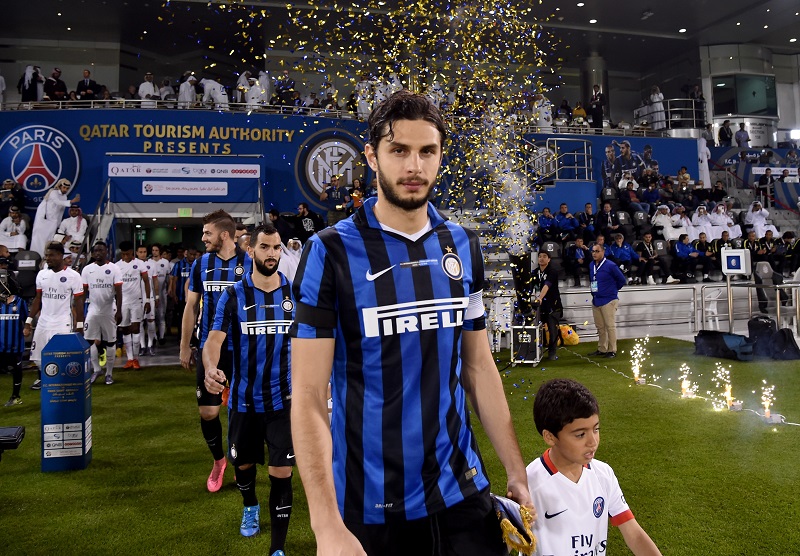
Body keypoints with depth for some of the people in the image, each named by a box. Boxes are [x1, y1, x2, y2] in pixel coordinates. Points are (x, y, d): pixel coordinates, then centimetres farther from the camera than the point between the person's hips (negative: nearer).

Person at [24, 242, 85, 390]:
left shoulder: (73, 276, -8)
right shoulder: (42, 274, 6)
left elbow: (78, 302, -6)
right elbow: (38, 299, 13)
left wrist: (79, 326, -9)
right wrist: (29, 321, 9)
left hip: (63, 324, -5)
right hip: (43, 322, 5)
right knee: (38, 356, 11)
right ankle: (42, 379, 34)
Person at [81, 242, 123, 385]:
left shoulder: (114, 268, -4)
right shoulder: (87, 269, 3)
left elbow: (118, 291, -6)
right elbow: (83, 291, 6)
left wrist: (119, 311, -12)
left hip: (110, 311, -2)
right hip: (93, 310, 2)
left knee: (110, 342, 4)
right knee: (91, 341, 2)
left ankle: (109, 373, 14)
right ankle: (97, 369, 19)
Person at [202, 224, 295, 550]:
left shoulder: (296, 293, -2)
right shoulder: (233, 295, -5)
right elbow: (215, 339, -14)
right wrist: (210, 368, -35)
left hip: (283, 399, -1)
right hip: (243, 399, 1)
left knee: (282, 472, -2)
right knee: (243, 463, 21)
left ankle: (278, 547, 14)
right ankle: (250, 508, 53)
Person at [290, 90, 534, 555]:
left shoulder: (463, 246, 1)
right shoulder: (332, 252, -12)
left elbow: (479, 367, 7)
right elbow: (308, 397, -14)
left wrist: (517, 472, 5)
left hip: (462, 488, 3)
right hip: (369, 504, -3)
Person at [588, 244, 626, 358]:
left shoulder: (610, 266, -13)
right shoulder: (591, 265, 8)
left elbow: (622, 280, -6)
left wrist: (612, 290, 3)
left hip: (608, 300, -7)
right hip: (596, 300, 7)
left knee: (610, 326, -2)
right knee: (600, 327, 13)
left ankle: (612, 351, 4)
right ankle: (601, 349, 23)